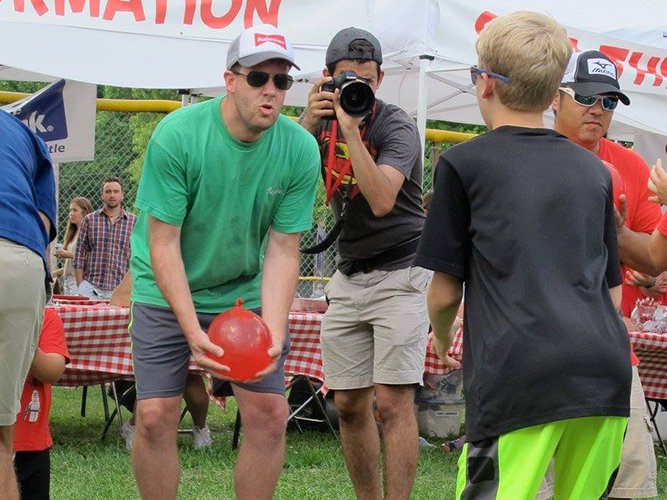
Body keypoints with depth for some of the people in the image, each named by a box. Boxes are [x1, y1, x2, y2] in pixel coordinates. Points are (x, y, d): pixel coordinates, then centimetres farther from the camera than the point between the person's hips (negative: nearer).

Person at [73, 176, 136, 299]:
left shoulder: (134, 222, 7)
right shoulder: (89, 220, 8)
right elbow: (80, 254, 8)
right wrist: (80, 287, 1)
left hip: (120, 289, 0)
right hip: (91, 287, 0)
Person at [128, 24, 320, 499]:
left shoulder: (300, 150, -13)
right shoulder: (177, 134, -22)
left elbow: (283, 250, -10)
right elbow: (163, 244, -20)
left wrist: (273, 333, -24)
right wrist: (193, 331, -30)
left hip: (249, 293, 2)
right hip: (167, 294, -2)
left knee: (269, 415, -5)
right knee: (155, 417, -9)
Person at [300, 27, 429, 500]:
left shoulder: (396, 126, -13)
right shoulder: (324, 120, 6)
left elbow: (382, 201, -28)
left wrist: (350, 128, -30)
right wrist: (310, 120, -19)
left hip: (400, 273, -6)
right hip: (349, 276, 6)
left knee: (393, 403, -13)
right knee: (349, 404, 6)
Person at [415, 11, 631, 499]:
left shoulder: (463, 162, 6)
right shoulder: (595, 170, 19)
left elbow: (445, 292, 8)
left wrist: (442, 336, 29)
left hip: (519, 379, -5)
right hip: (607, 370, 5)